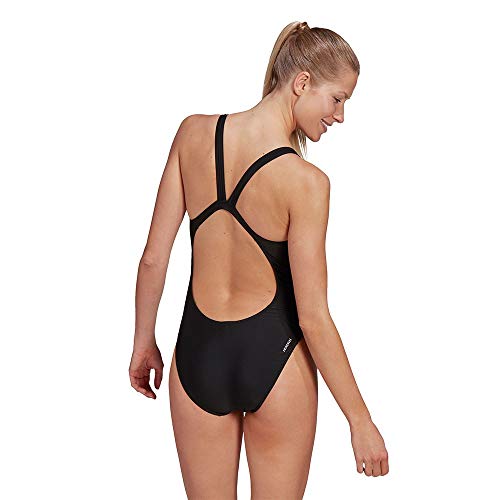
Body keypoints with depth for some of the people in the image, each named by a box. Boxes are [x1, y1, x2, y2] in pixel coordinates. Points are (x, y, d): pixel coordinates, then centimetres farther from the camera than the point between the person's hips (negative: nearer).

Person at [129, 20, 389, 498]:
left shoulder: (193, 133, -7)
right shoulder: (306, 181, -19)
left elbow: (153, 258, -2)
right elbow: (312, 317, -17)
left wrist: (144, 341, 12)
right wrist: (361, 421, -8)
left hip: (198, 353, 4)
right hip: (274, 356, -3)